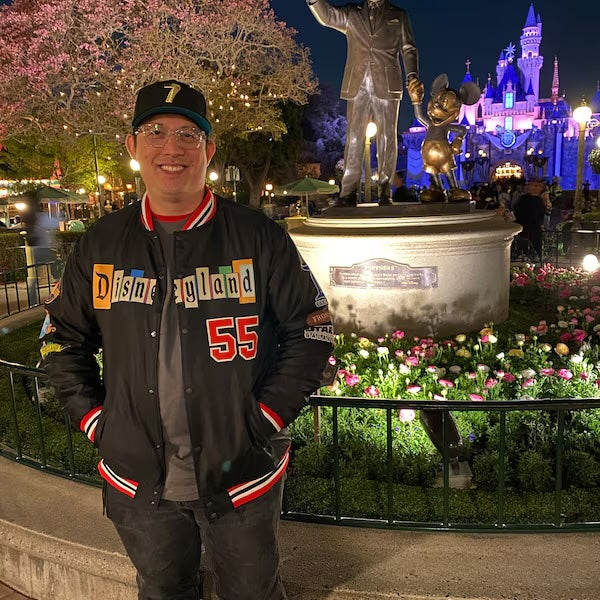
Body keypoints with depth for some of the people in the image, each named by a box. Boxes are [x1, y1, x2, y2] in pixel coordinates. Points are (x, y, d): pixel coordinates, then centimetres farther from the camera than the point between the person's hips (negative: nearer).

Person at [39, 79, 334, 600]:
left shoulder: (257, 238, -9)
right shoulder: (101, 245, -1)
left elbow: (313, 331, -5)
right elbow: (62, 338, 10)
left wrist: (268, 416, -12)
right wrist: (93, 418, 0)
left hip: (240, 476, -2)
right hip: (138, 483, 3)